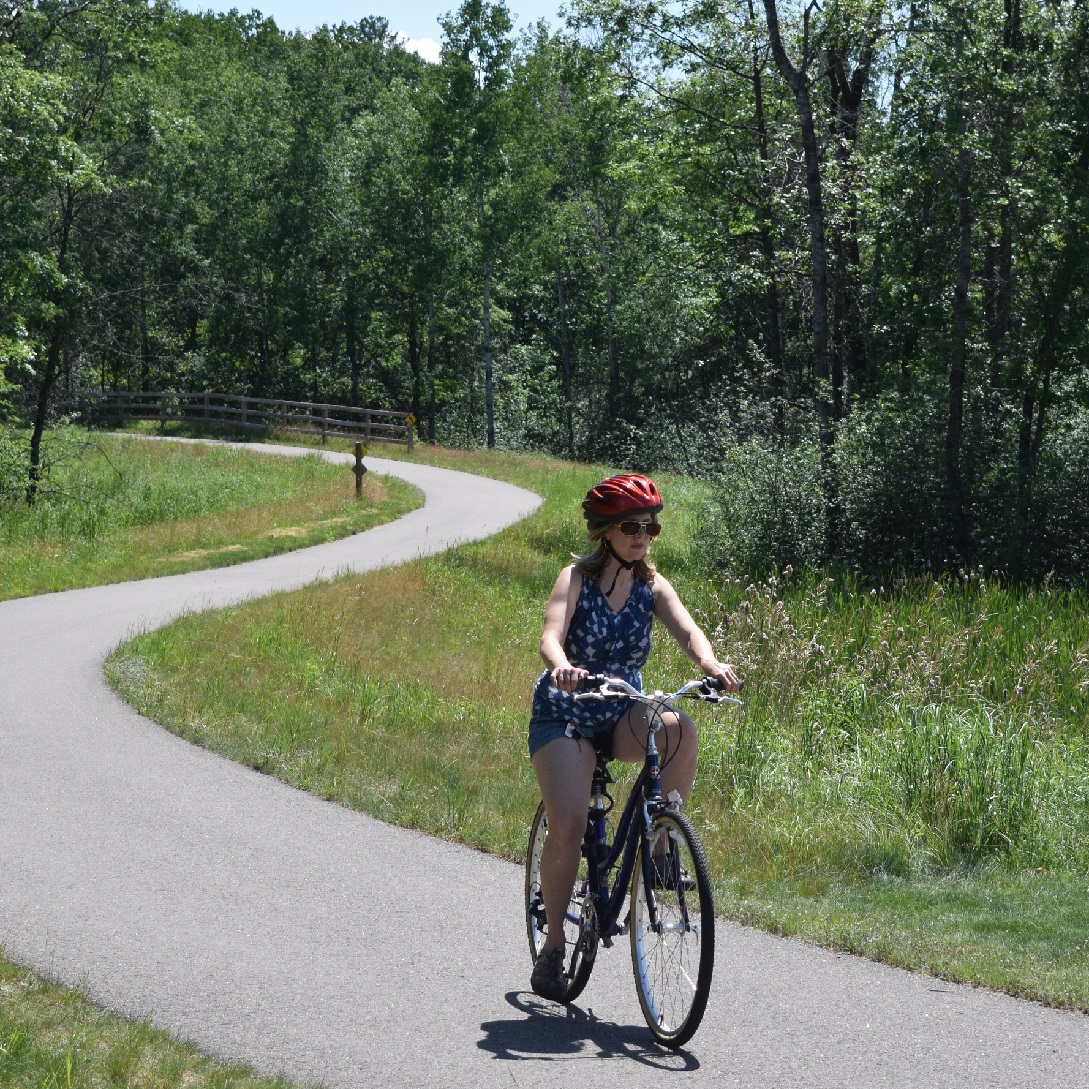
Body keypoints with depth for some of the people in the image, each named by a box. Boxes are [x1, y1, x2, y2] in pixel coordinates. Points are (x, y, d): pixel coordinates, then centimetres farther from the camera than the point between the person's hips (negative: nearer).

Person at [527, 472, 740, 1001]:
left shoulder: (652, 586, 0)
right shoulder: (576, 578, -10)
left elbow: (686, 629, -16)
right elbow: (551, 636, -26)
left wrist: (710, 663, -39)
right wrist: (560, 665, -50)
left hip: (623, 716, 3)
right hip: (564, 714, -3)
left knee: (679, 728, -31)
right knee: (569, 824, -21)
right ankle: (553, 945, -4)